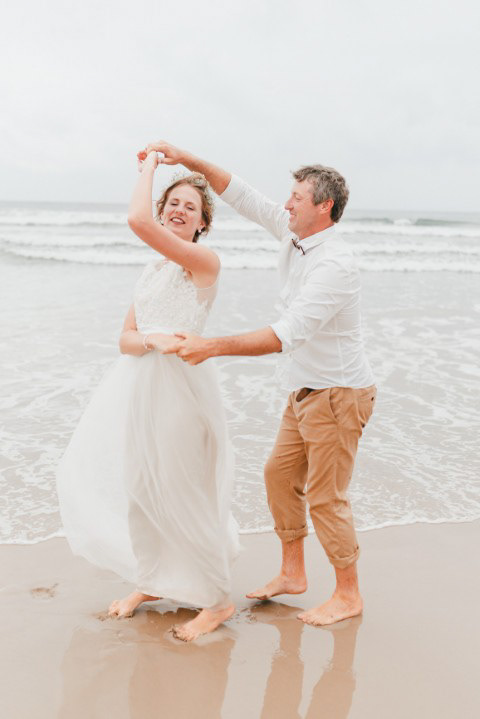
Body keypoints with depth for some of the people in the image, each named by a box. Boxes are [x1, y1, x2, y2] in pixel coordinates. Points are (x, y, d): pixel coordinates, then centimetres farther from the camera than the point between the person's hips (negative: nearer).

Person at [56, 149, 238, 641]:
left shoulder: (204, 262, -10)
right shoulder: (151, 271, 14)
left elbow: (137, 219, -23)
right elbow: (125, 338, 10)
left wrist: (149, 164, -6)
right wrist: (151, 340, -14)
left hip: (179, 385, -8)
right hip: (138, 384, 8)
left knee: (184, 495, 0)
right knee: (137, 487, 16)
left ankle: (216, 601, 17)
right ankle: (153, 582, 36)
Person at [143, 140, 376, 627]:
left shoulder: (335, 264, -25)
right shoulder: (294, 234, 2)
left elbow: (287, 333, -34)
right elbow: (242, 197, 9)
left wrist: (212, 347, -36)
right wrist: (189, 161, 0)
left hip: (338, 394, -9)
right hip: (304, 390, 9)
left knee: (324, 496, -2)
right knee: (280, 475, 14)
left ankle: (348, 594, 15)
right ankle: (292, 573, 29)